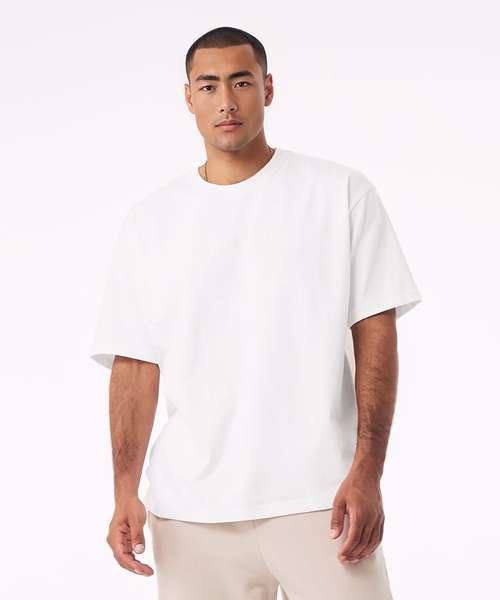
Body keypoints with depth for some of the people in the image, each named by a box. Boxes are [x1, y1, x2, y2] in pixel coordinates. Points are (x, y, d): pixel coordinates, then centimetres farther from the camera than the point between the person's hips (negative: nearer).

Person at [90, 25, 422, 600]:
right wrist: (125, 492, -6)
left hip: (317, 496, -1)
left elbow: (375, 334, 0)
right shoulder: (149, 222, 8)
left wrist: (367, 472, -9)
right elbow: (135, 364, 5)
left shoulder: (341, 192, 3)